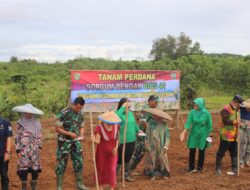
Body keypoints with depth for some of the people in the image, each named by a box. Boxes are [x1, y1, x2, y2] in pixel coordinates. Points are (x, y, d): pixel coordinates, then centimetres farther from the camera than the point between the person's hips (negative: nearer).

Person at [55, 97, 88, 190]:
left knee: (78, 162, 9)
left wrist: (81, 135, -7)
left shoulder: (80, 115, 1)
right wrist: (70, 134, -23)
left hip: (76, 142, 6)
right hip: (64, 142, -5)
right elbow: (57, 129, -15)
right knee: (61, 164, 1)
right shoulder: (63, 113, -17)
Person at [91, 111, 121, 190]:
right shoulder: (99, 128, -22)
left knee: (112, 169, 0)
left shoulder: (116, 127, -10)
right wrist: (94, 139, -48)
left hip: (112, 152, 2)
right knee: (101, 169, 12)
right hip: (102, 152, -2)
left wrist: (116, 147, -7)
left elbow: (117, 138, 3)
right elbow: (98, 141, -26)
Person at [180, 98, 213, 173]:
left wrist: (210, 134, 2)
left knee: (201, 151, 8)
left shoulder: (206, 113, -13)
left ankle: (199, 168, 23)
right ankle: (191, 168, 15)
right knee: (192, 151, 3)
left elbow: (209, 125, -3)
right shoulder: (192, 112, -10)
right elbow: (188, 123, -13)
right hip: (193, 134, 2)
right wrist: (184, 132, -22)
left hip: (203, 134, -1)